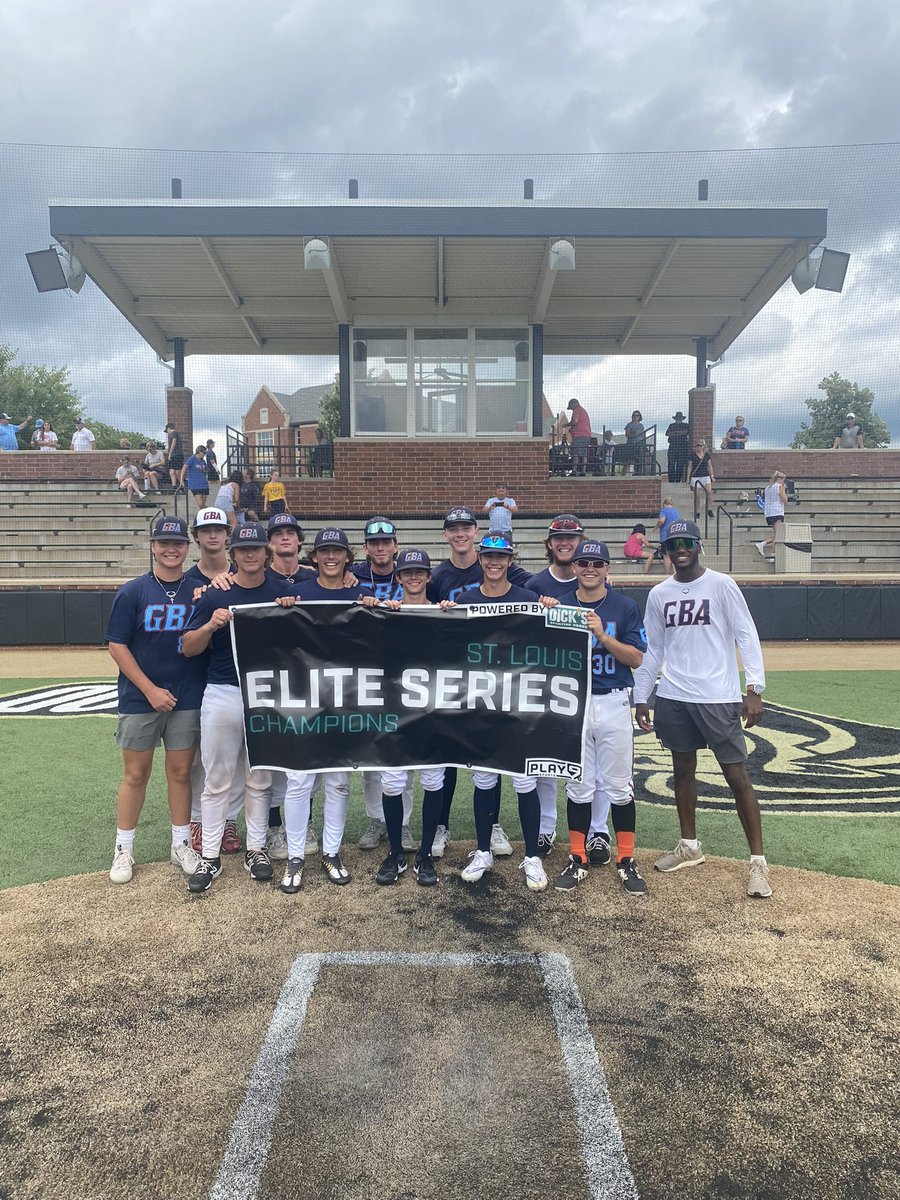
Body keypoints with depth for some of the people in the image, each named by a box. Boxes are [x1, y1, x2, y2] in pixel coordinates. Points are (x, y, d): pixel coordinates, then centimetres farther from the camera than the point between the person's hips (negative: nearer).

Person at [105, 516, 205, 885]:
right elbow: (116, 646, -5)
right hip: (139, 699, -1)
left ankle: (181, 846, 22)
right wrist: (151, 689, -11)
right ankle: (123, 850, 20)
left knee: (180, 771, 9)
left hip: (187, 699, 2)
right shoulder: (132, 592, -3)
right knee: (135, 773, 6)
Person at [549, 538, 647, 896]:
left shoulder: (625, 607, 0)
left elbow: (636, 659, -5)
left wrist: (603, 635, -18)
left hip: (613, 703, -1)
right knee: (578, 784, 8)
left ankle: (626, 860, 17)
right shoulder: (559, 605, 5)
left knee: (618, 785, 5)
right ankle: (577, 860, 19)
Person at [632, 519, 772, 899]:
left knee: (737, 776, -3)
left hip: (718, 698, -4)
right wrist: (640, 697, 12)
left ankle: (758, 861, 7)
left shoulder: (722, 585, -5)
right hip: (673, 699, 5)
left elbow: (746, 636, -7)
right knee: (682, 770, 14)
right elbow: (651, 649, 13)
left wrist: (754, 688, -16)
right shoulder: (658, 594, 8)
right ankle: (689, 846, 29)